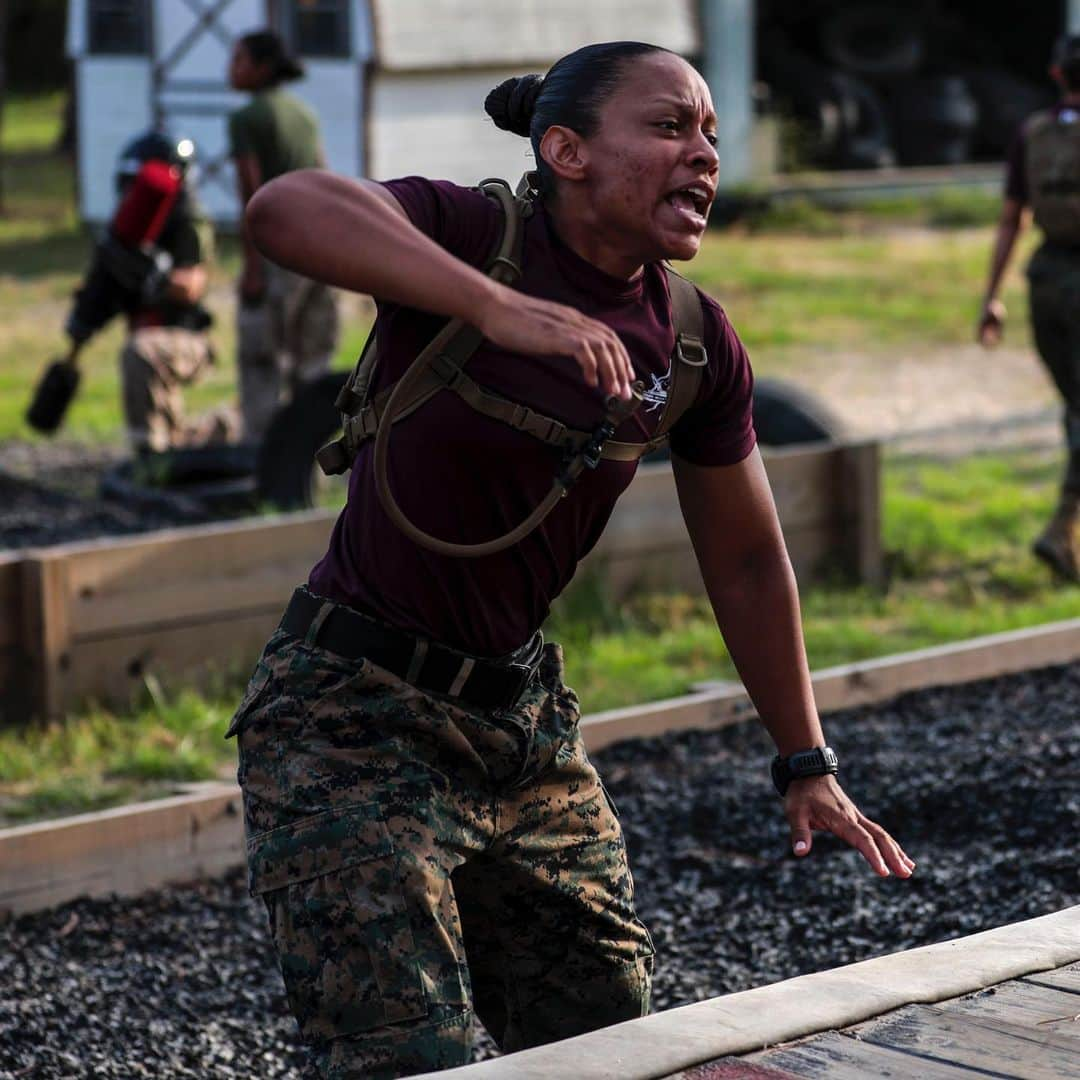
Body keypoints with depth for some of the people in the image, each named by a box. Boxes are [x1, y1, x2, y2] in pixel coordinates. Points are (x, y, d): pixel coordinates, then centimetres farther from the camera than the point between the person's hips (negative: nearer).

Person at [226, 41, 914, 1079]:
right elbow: (284, 208, -38)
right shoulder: (471, 236, -17)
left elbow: (745, 563, 13)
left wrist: (807, 764, 16)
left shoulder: (697, 347, 0)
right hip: (354, 714, -6)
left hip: (524, 712, 7)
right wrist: (499, 308, -47)